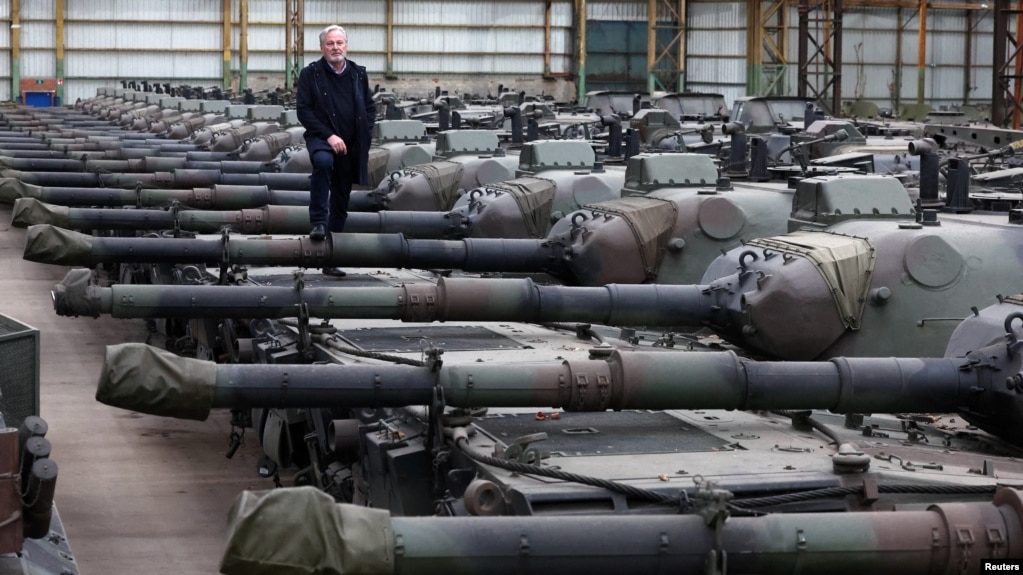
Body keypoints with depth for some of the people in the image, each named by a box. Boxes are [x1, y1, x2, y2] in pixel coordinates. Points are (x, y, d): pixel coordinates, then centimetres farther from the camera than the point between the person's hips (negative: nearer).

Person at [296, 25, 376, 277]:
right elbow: (303, 110, -7)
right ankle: (318, 222, -30)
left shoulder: (358, 74, 10)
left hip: (350, 147, 4)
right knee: (323, 161, -39)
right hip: (321, 139, -4)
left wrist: (364, 136, 0)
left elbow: (370, 107, 16)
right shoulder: (310, 74, -2)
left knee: (341, 203, 6)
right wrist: (328, 136, -16)